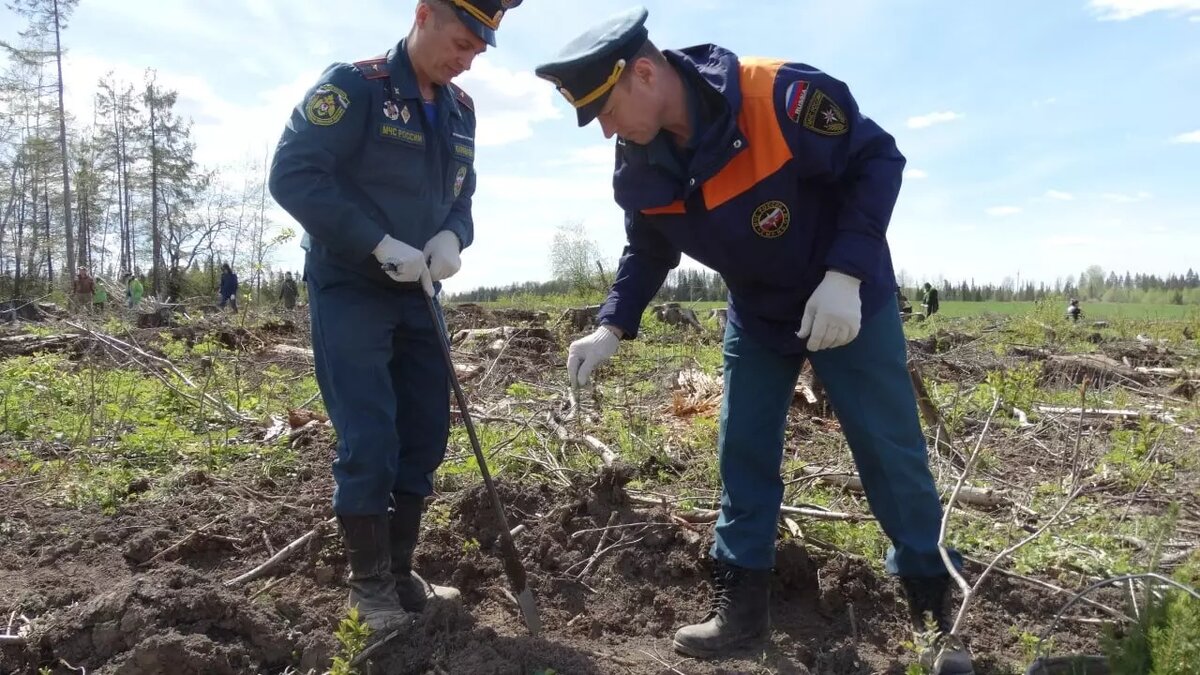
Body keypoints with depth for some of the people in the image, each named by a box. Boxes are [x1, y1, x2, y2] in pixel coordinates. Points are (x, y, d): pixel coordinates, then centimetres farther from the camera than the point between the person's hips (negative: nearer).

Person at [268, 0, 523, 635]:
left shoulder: (460, 110, 8)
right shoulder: (352, 85, -13)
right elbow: (292, 174, -19)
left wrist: (452, 237, -10)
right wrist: (380, 244, -23)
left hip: (418, 294, 7)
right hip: (348, 289, -7)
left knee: (426, 435, 7)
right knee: (368, 441, -7)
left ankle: (400, 569, 22)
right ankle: (369, 583, 10)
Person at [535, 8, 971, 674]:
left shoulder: (780, 98, -30)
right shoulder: (639, 167, -10)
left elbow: (877, 160, -21)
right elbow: (648, 252, 5)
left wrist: (844, 275, -28)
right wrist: (612, 327, -7)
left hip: (848, 300, -5)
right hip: (755, 312, 6)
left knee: (889, 451, -1)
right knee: (743, 453, 5)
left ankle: (936, 611, 16)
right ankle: (741, 605, 17)